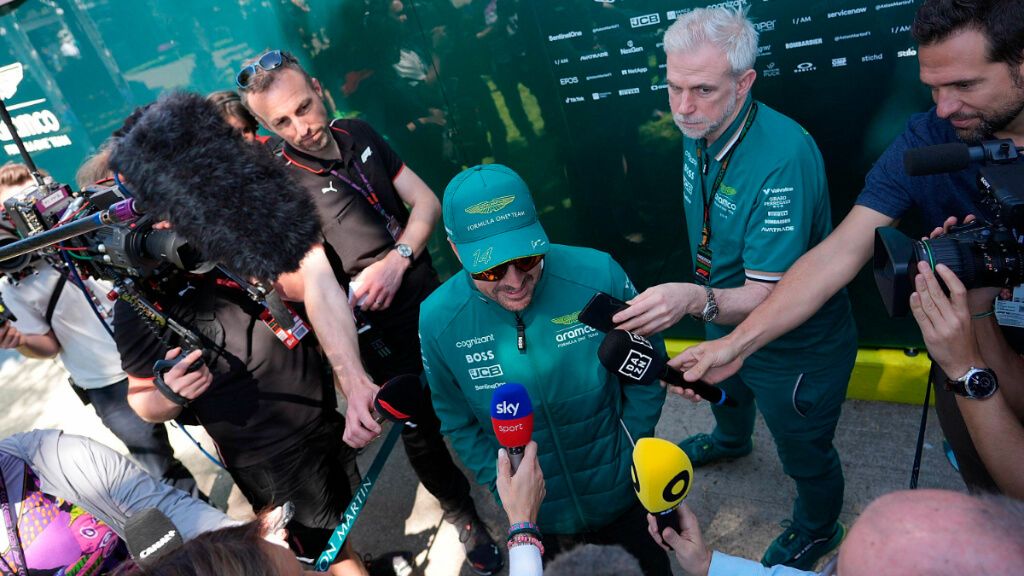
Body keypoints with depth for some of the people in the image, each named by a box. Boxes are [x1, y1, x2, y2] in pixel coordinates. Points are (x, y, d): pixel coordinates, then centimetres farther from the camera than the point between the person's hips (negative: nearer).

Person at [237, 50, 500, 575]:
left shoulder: (359, 134, -2)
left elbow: (426, 202, 0)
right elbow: (319, 289, -32)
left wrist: (398, 259, -18)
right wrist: (352, 381, -44)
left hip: (435, 297, 5)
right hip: (387, 332, -4)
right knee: (421, 431, 11)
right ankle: (466, 518, 38)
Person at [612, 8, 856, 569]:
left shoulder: (784, 158, -37)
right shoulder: (698, 132, -11)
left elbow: (768, 296, -34)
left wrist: (698, 300, -52)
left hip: (795, 348, -7)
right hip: (726, 319, 8)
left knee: (805, 454, 19)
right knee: (726, 390, 36)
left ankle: (817, 529, 51)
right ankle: (731, 441, 71)